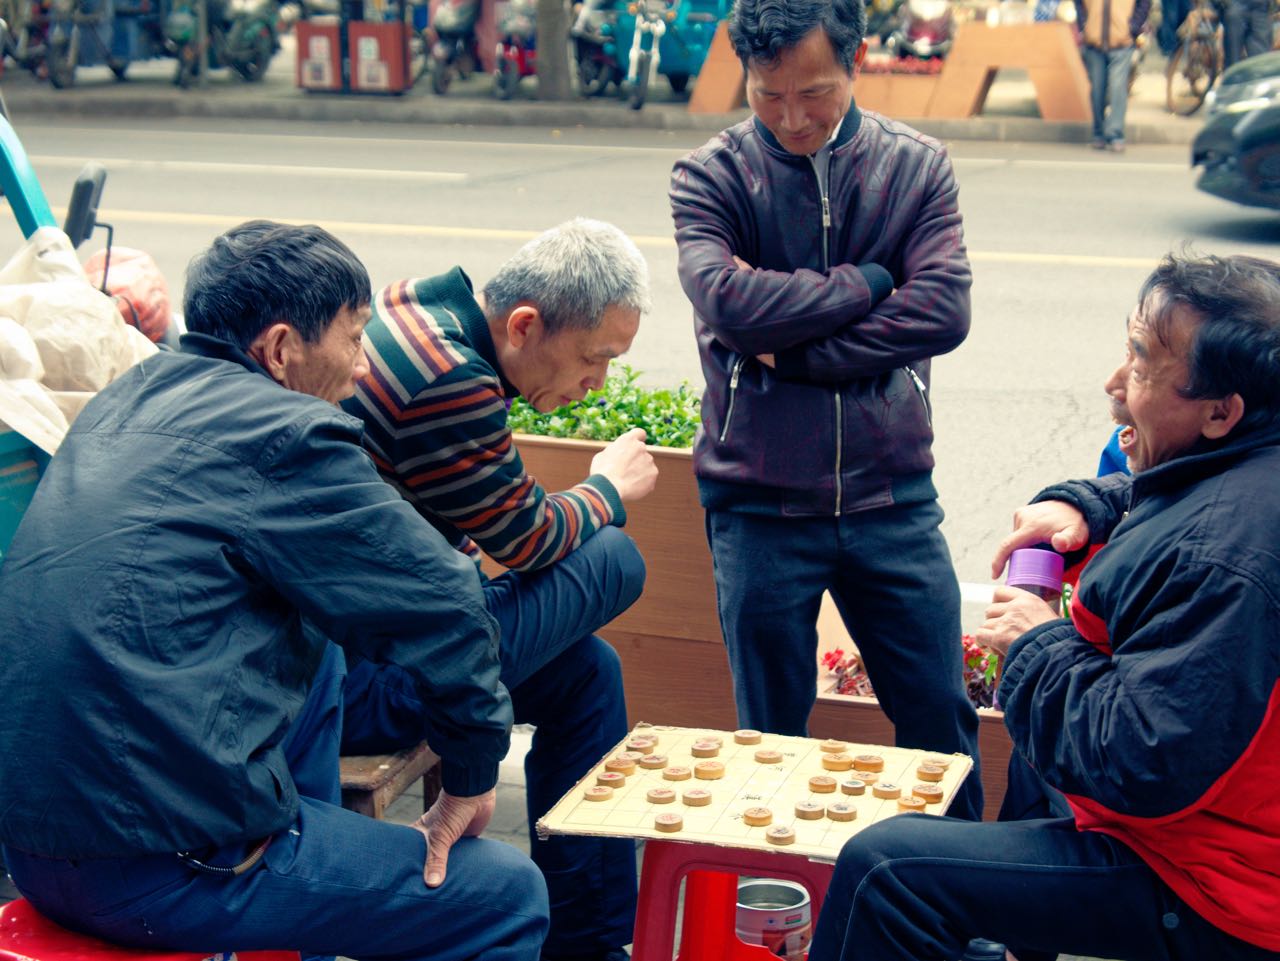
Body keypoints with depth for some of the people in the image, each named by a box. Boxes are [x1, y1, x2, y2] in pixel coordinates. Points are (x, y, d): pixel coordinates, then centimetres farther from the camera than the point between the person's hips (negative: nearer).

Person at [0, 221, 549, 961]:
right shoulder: (283, 435, -13)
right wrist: (471, 781, 4)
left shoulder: (131, 395, 12)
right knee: (511, 894, 1)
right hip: (154, 872, -9)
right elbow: (445, 608, -11)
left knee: (317, 649, 28)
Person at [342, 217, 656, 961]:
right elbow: (529, 539, -9)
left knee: (587, 672, 16)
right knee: (613, 560, -6)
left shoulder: (415, 310, 6)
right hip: (352, 677, -10)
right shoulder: (450, 384, -25)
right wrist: (609, 493, 9)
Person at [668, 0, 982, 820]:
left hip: (892, 498, 1)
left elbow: (943, 311, -11)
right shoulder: (710, 177, -1)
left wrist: (791, 352, -14)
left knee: (942, 719, 8)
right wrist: (869, 281, -9)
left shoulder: (918, 168, 3)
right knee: (772, 737, 10)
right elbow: (728, 301, -19)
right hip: (759, 505, -1)